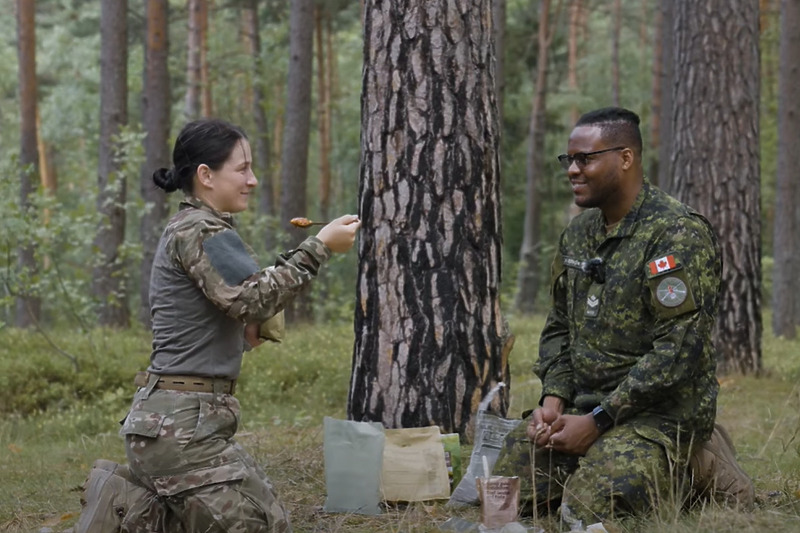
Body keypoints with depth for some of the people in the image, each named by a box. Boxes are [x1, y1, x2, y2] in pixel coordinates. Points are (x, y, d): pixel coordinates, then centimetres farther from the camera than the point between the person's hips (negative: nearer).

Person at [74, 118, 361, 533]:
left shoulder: (186, 228, 19)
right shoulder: (199, 230, -11)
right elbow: (253, 298, -22)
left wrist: (243, 332, 8)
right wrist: (319, 247, -18)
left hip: (190, 417, 10)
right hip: (180, 424, -10)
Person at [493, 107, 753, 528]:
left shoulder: (679, 235, -16)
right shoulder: (579, 232, 11)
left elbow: (678, 350, -22)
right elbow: (559, 325, 19)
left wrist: (598, 421, -20)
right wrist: (553, 400, 0)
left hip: (661, 412, -8)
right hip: (587, 404, 8)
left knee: (586, 508, -25)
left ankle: (694, 468, 0)